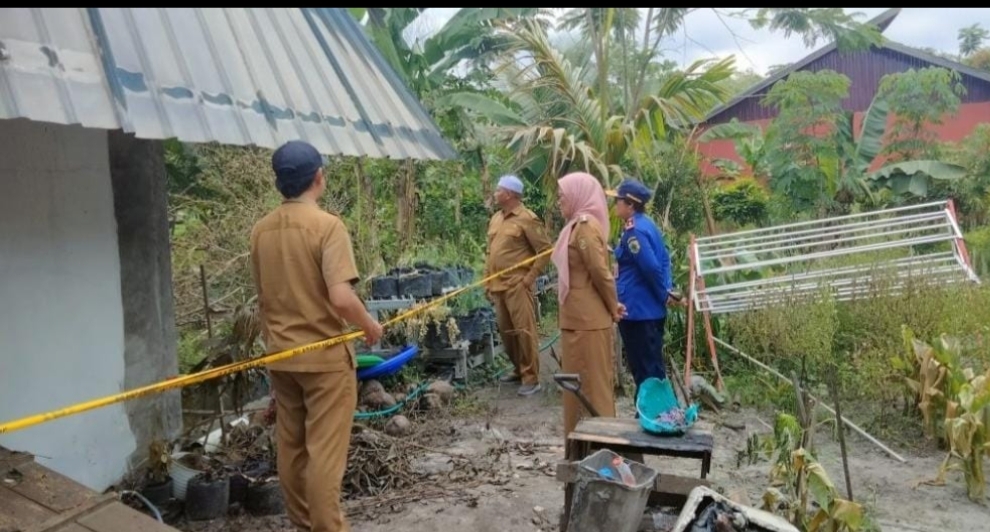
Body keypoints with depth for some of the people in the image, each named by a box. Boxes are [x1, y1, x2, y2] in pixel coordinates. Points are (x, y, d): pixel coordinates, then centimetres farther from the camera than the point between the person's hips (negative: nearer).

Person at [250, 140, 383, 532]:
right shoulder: (327, 225, -17)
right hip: (325, 356, -7)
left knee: (290, 447, 15)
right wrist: (370, 327, -8)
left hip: (280, 356, 7)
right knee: (324, 452, 1)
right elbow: (341, 298, -26)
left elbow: (263, 298, 13)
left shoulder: (261, 231, 4)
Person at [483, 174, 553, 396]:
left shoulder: (526, 218, -10)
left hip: (517, 285, -8)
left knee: (524, 330, -7)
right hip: (498, 285, 8)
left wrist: (531, 276, -12)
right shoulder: (496, 219, 15)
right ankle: (519, 369, 28)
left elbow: (545, 250, -10)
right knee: (505, 331, 13)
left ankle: (531, 378, -1)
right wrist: (488, 280, 16)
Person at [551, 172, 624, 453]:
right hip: (579, 318, 10)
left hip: (587, 320, -10)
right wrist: (612, 306, 9)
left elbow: (600, 272, -19)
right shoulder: (579, 225, 14)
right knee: (581, 383, 16)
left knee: (592, 383, -1)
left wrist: (613, 308, -7)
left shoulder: (585, 225, -16)